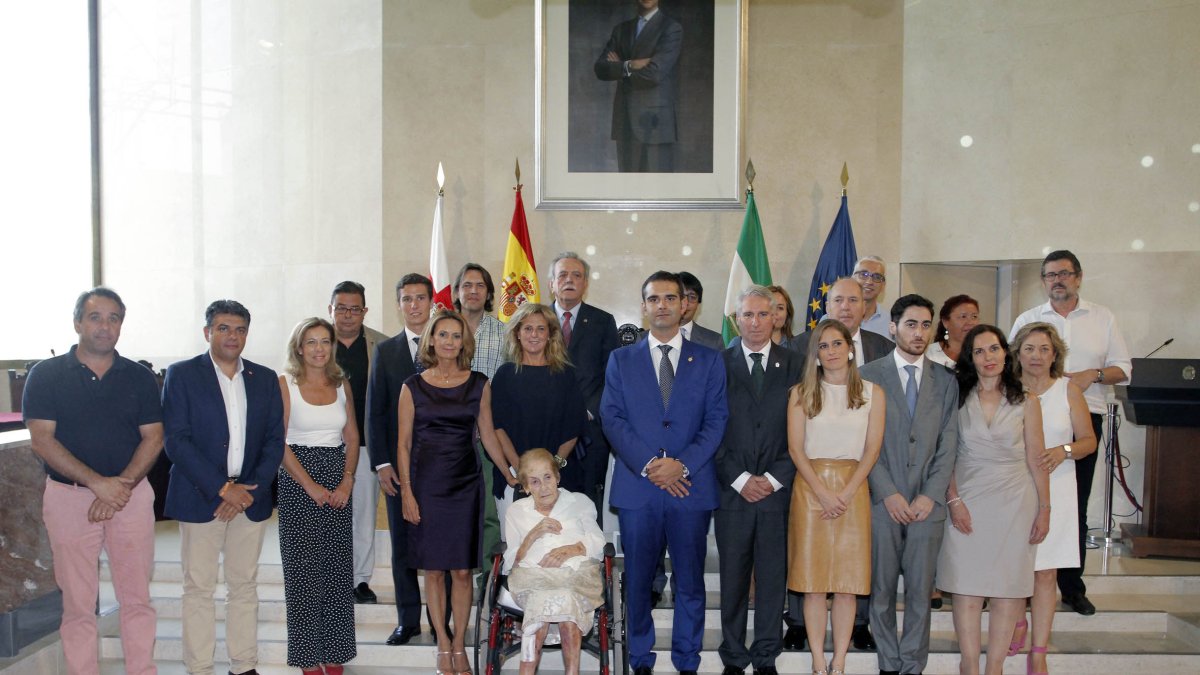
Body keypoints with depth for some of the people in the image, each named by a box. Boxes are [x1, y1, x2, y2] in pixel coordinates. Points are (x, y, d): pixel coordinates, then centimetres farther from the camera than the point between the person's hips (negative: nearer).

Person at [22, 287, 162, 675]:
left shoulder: (139, 378, 6)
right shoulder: (46, 375, 0)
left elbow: (153, 438, 2)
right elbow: (41, 440, -8)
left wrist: (122, 485, -14)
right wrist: (99, 483, -16)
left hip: (132, 495, 2)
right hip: (68, 496, -1)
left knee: (136, 597, 6)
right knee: (77, 602, 4)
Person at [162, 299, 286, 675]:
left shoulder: (265, 379, 9)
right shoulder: (182, 375, -1)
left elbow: (274, 441, 7)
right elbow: (176, 441, -8)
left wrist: (250, 490, -7)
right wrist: (222, 488, -13)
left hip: (250, 498, 3)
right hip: (200, 498, -3)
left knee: (244, 586, 8)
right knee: (198, 588, 2)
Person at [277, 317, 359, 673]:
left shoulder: (342, 384, 8)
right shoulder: (285, 384, -3)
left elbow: (352, 437, 9)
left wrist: (347, 481, -6)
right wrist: (311, 486, -13)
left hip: (339, 482, 4)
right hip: (297, 479, -3)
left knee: (337, 568, 5)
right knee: (303, 568, 1)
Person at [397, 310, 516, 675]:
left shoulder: (479, 385, 4)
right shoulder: (413, 387, 1)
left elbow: (487, 435, 11)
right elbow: (404, 443, 2)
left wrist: (512, 475, 10)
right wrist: (406, 492, -4)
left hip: (466, 484, 1)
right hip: (427, 483, -1)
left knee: (462, 571, 3)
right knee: (434, 571, 6)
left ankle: (459, 645, 15)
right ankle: (443, 645, 18)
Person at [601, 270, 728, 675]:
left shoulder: (709, 361, 8)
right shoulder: (621, 360, 9)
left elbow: (716, 421, 1)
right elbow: (612, 418, 0)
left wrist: (682, 463, -13)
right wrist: (648, 464, -13)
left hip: (692, 486, 0)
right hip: (637, 487, 0)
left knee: (690, 580, 6)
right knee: (637, 579, 7)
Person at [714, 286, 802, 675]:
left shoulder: (794, 366, 5)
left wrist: (774, 478, -7)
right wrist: (740, 480, -7)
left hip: (778, 490, 1)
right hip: (731, 491, 0)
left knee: (773, 579, 7)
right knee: (733, 580, 7)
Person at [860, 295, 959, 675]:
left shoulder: (946, 381, 9)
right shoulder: (869, 375, 2)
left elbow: (948, 444, 5)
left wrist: (930, 495, -6)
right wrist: (888, 493, -9)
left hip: (927, 503, 2)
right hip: (882, 502, -1)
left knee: (920, 592, 5)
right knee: (882, 591, 6)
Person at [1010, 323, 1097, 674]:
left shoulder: (1069, 390, 3)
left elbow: (1089, 440, 5)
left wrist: (1064, 451, -14)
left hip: (1054, 489, 0)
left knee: (1045, 573, 2)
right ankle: (1018, 624, 31)